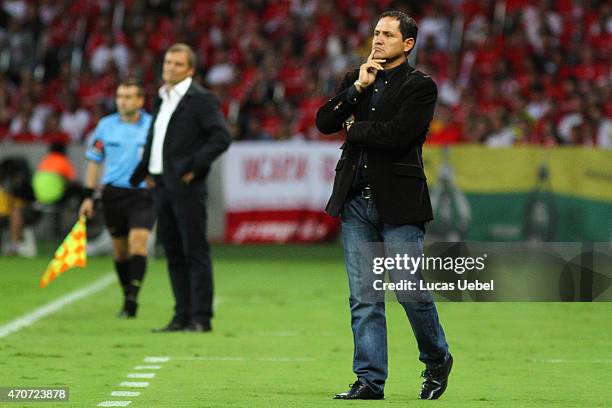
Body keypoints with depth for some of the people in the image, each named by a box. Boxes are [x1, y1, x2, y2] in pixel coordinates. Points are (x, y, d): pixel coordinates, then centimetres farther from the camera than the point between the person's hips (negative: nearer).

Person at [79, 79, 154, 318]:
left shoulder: (153, 126, -2)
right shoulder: (106, 125, 5)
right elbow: (94, 162, 11)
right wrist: (88, 196, 8)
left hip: (144, 193, -3)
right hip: (113, 193, 3)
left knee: (138, 241, -18)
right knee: (120, 249, 9)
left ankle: (133, 299, -20)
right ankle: (127, 295, 24)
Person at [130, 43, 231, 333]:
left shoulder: (200, 99, -6)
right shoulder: (162, 99, 18)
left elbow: (221, 137, -14)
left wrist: (194, 167, -17)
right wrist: (144, 171, 13)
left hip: (186, 187, -8)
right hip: (161, 186, 8)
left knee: (195, 252, -5)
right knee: (174, 254, 9)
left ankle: (201, 318, -5)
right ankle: (183, 316, 13)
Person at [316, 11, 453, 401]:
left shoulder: (420, 86, -5)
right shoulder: (357, 78, 14)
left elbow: (397, 134, -18)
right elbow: (324, 122, 3)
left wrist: (354, 128, -3)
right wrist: (357, 87, -6)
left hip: (399, 204, -5)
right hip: (356, 201, 5)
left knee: (412, 291, -3)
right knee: (363, 297, 4)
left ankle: (438, 361, 21)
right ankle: (370, 380, 7)